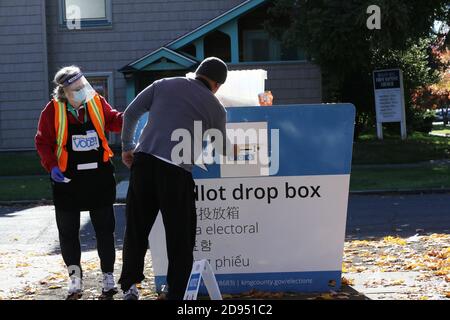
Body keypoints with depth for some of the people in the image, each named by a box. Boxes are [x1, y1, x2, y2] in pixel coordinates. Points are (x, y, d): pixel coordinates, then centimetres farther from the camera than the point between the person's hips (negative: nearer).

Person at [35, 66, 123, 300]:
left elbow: (113, 121, 4)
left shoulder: (97, 102, -2)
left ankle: (108, 276, 19)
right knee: (68, 230, 6)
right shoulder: (53, 110, -9)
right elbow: (43, 142, -4)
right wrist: (51, 166, -16)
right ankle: (74, 274, 24)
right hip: (67, 178, -1)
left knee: (105, 228, 7)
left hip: (99, 175, 2)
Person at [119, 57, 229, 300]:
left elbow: (130, 113, 12)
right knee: (180, 236, 8)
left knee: (136, 228, 13)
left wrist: (127, 147, 21)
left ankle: (130, 285, 12)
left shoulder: (164, 85, 15)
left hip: (144, 161, 3)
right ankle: (177, 293, 11)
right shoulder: (216, 108, 11)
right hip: (177, 171, -3)